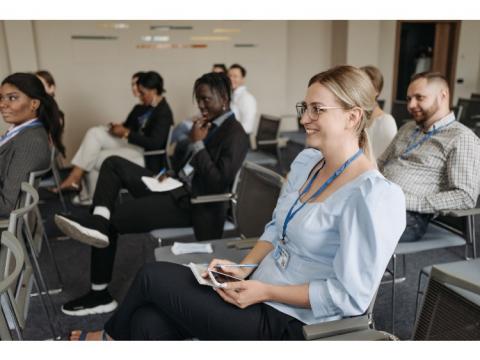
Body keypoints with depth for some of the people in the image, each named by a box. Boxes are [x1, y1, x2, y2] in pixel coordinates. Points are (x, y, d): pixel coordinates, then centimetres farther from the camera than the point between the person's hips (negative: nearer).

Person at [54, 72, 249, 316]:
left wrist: (197, 144, -20)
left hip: (194, 204, -9)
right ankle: (98, 222, -20)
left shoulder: (235, 135, -15)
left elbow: (218, 184, -23)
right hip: (178, 186, 10)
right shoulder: (210, 123, 11)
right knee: (113, 164, 0)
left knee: (112, 219, -10)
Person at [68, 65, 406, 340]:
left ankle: (110, 336, 26)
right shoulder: (306, 161, 4)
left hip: (287, 320, -7)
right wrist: (243, 270, -4)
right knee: (148, 323, -12)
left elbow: (350, 294, -20)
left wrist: (264, 291, -19)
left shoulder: (372, 196, -21)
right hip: (260, 287, 7)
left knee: (153, 277, -6)